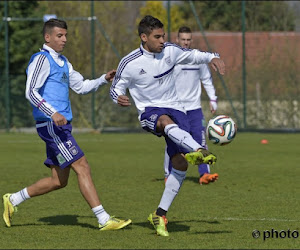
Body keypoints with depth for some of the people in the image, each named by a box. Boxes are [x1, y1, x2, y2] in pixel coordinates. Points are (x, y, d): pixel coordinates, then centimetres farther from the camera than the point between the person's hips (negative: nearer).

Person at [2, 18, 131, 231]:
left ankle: (13, 200, 22)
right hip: (51, 125, -10)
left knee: (59, 181, 10)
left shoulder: (63, 62, 21)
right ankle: (104, 220, -13)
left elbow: (81, 86, 28)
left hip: (61, 125, 10)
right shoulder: (42, 59, -8)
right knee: (82, 167, -13)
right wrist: (53, 113, -28)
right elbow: (31, 92, -18)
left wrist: (104, 79, 11)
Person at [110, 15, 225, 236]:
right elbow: (116, 88, 1)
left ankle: (160, 214, 0)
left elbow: (192, 56, 16)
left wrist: (212, 58, -4)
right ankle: (199, 151, -70)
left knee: (180, 163, -10)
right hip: (149, 112, -4)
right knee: (167, 121, -42)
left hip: (174, 108, 4)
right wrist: (119, 98, -23)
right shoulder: (129, 64, -8)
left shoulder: (170, 51, 1)